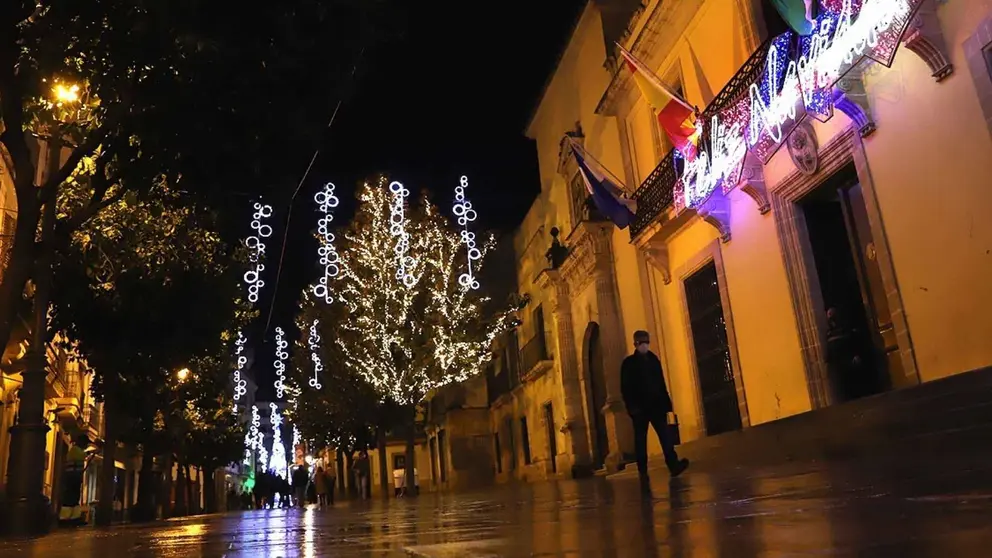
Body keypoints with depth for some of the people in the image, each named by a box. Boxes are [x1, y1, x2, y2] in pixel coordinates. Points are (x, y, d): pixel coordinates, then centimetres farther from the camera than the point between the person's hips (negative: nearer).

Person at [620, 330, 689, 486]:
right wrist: (631, 406, -14)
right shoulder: (629, 363, 1)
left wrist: (666, 402, 6)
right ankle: (643, 472, 6)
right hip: (640, 407, -3)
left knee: (665, 436, -8)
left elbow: (661, 383, 14)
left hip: (656, 405, 4)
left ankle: (674, 465, -15)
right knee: (640, 440, 2)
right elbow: (625, 388, -5)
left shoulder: (654, 359, 14)